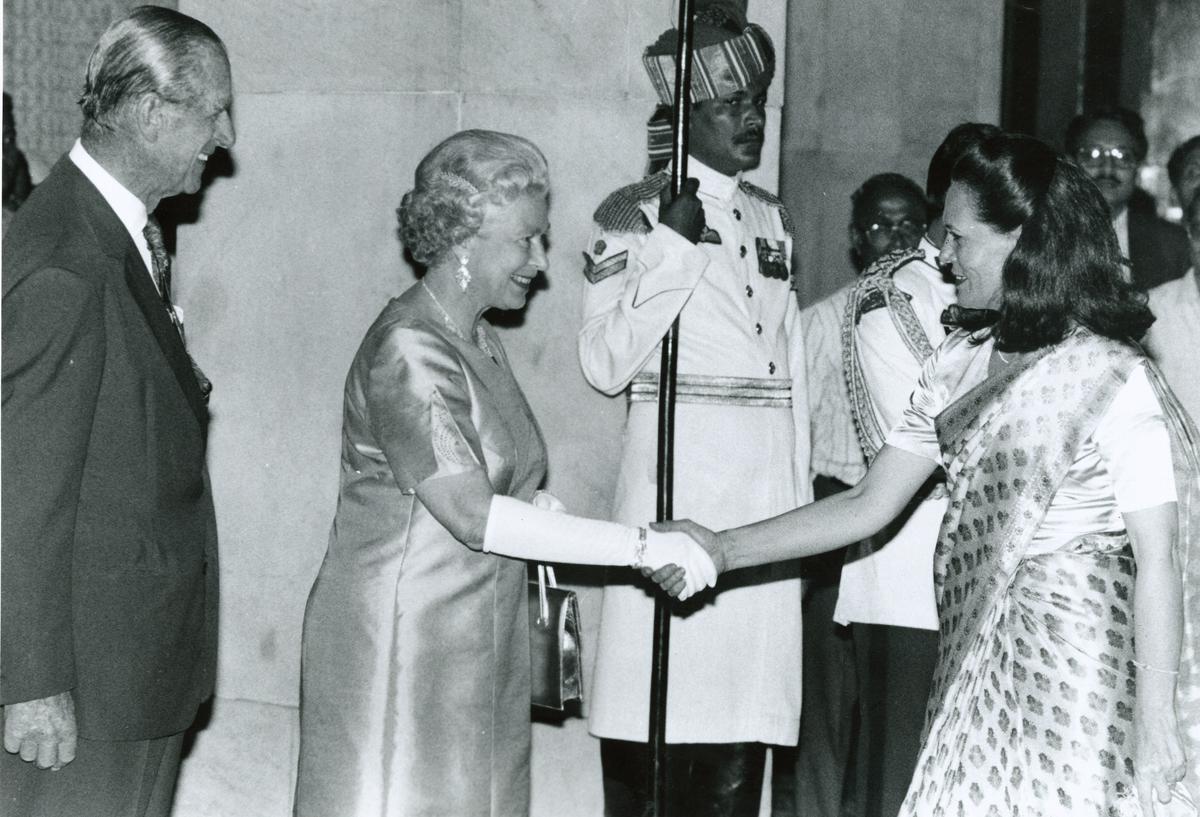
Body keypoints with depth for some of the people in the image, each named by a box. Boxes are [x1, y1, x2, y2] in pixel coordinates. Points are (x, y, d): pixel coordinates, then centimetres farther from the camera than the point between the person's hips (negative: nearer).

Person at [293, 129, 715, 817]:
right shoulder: (407, 347, -16)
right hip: (401, 648, -8)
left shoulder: (483, 343, 13)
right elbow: (474, 516, -25)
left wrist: (540, 510, -7)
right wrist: (647, 547, -24)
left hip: (482, 649, 8)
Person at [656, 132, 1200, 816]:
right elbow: (868, 507, 9)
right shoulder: (959, 362, 7)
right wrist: (722, 549, 3)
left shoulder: (1115, 381, -13)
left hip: (1073, 673, -6)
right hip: (980, 662, 6)